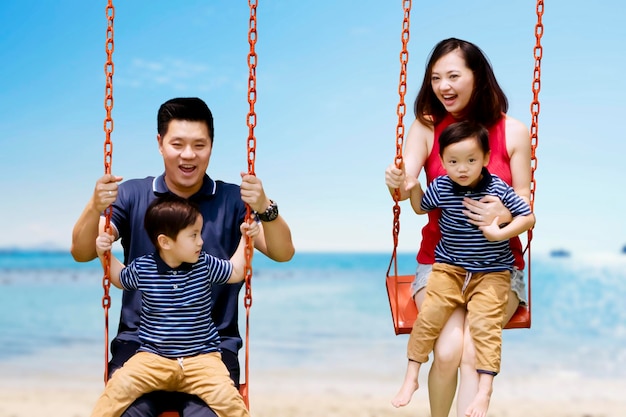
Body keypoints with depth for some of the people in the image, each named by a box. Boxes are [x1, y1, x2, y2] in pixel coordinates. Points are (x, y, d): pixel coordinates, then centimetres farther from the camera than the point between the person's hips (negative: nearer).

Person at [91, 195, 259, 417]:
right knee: (120, 386, -25)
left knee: (226, 397, -24)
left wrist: (245, 239, 11)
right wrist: (105, 255, 6)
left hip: (201, 357, 0)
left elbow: (237, 272, 17)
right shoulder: (142, 268, -1)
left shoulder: (205, 265, 1)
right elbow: (120, 278, 20)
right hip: (153, 356, 0)